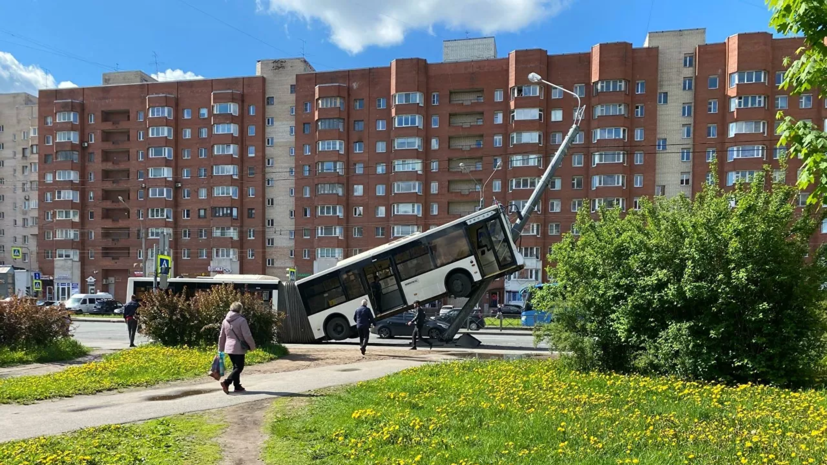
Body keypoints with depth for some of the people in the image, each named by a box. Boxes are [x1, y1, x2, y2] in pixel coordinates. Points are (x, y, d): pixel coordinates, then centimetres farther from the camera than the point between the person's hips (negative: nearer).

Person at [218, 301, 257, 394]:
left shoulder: (225, 321, 7)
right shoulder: (241, 320, -14)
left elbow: (221, 336, 14)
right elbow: (247, 336, -14)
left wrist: (220, 349, 22)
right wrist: (252, 346, -1)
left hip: (229, 348, 7)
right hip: (239, 348, -7)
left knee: (236, 367, 17)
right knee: (239, 368, -1)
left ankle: (237, 386, 19)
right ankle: (226, 382, -16)